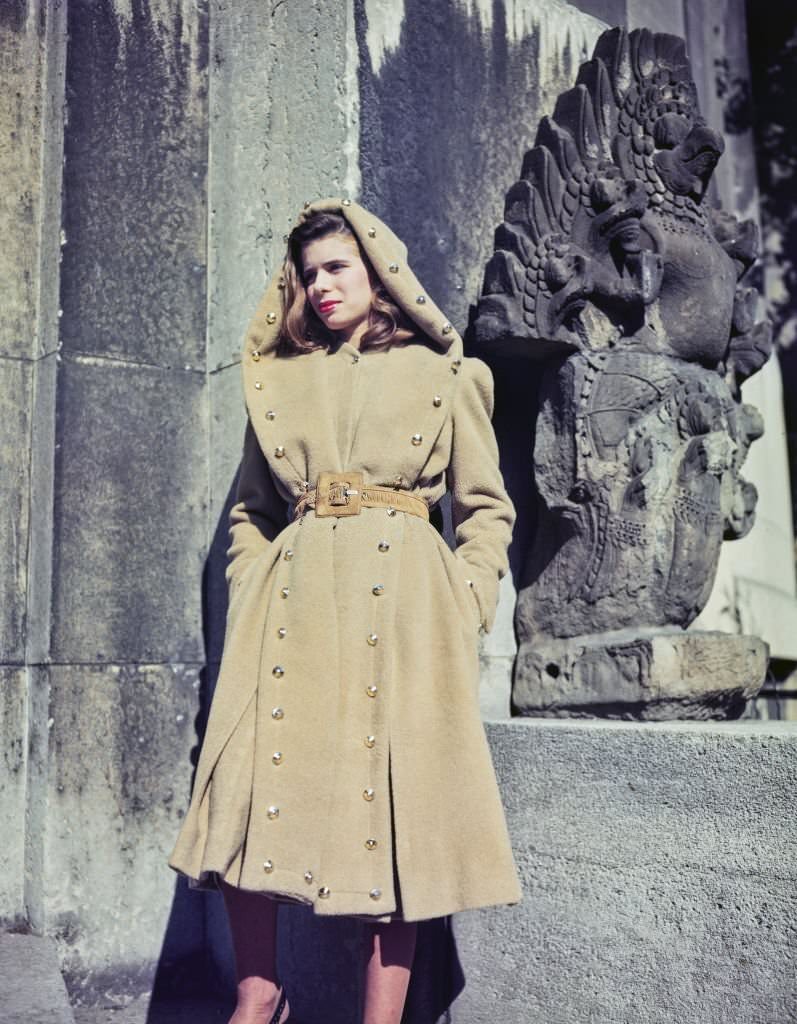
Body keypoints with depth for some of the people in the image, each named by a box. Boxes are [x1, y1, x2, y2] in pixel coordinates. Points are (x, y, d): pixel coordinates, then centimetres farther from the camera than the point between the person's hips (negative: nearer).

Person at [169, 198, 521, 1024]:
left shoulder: (443, 375, 9)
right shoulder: (275, 379, 15)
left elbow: (486, 510, 8)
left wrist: (462, 611, -4)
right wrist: (250, 598, 5)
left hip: (403, 603, -2)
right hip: (293, 601, 3)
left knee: (392, 804, -3)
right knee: (255, 798, -3)